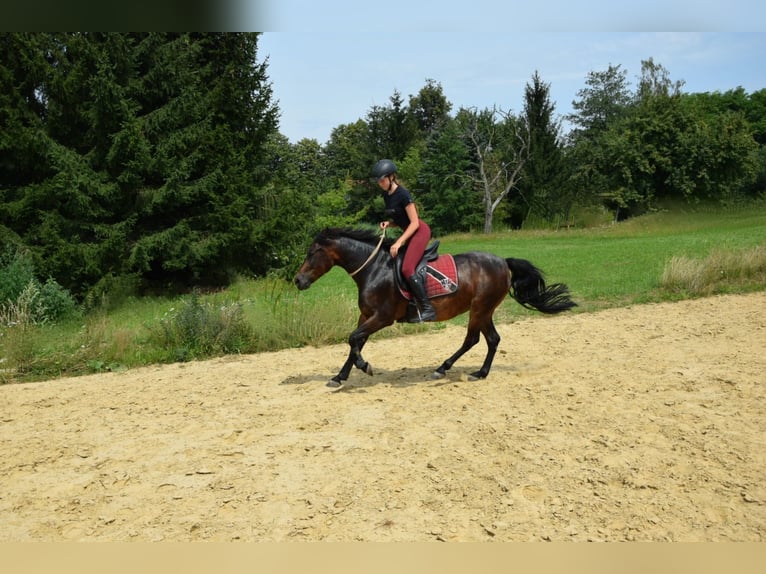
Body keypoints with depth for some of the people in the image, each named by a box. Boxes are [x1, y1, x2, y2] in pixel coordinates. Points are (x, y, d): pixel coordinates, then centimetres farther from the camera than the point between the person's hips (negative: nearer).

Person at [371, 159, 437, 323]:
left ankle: (428, 309, -20)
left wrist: (399, 242, -24)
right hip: (408, 232, 9)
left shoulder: (402, 194, -18)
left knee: (407, 269, -22)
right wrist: (388, 223, -3)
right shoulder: (386, 195, 8)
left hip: (420, 231, -9)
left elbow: (414, 222, -19)